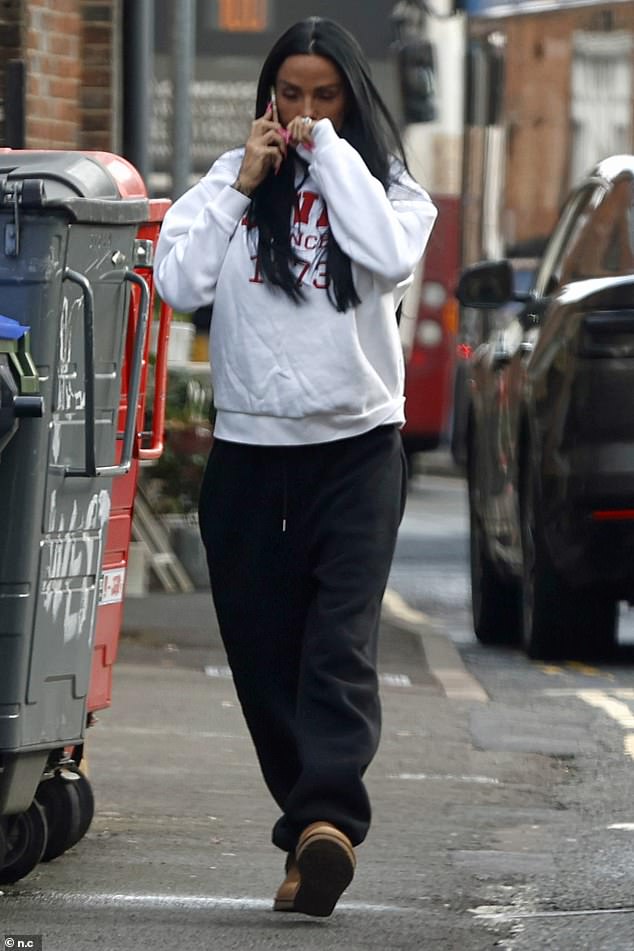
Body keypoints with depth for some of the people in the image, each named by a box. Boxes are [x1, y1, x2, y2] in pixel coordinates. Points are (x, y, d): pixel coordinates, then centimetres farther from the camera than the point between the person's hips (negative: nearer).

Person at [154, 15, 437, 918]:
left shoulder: (384, 185, 6)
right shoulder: (228, 181, 9)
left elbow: (391, 255, -16)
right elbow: (179, 284, -4)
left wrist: (328, 151, -8)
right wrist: (241, 184, -4)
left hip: (357, 450, -2)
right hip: (249, 451, 3)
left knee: (341, 642, -17)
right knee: (263, 654, 1)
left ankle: (325, 819, -31)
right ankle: (312, 827, 9)